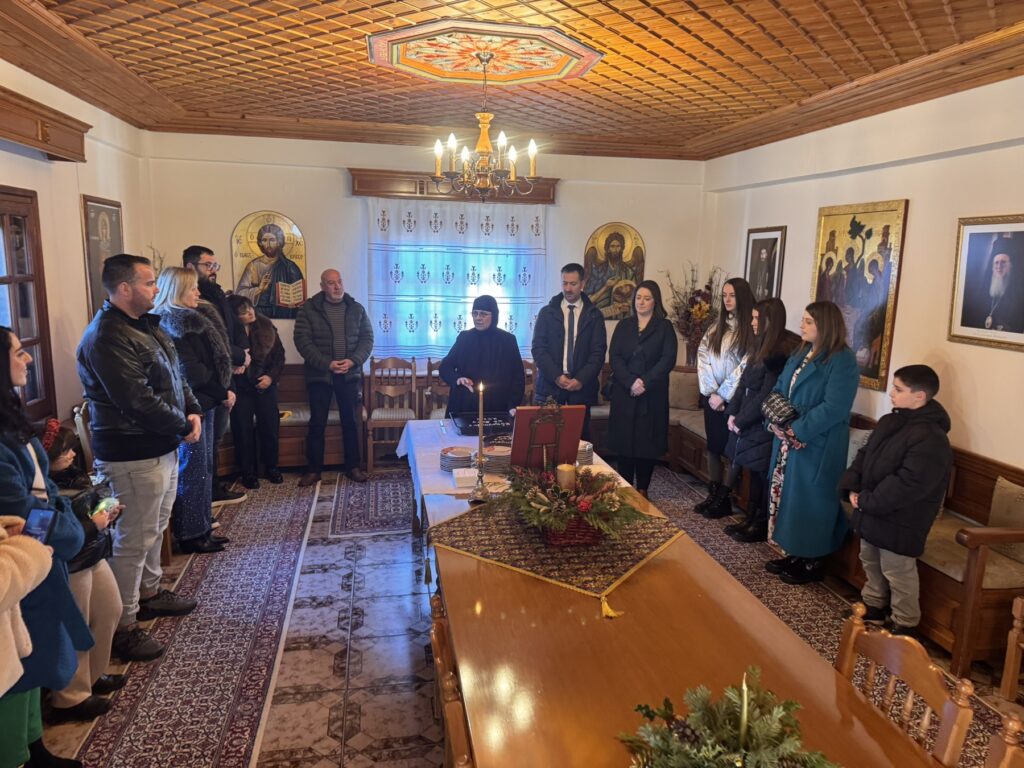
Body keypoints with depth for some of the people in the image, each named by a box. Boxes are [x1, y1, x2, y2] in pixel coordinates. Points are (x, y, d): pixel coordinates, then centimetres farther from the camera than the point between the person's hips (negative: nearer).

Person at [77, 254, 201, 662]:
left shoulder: (146, 325, 11)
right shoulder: (106, 339, -22)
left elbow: (175, 376, 15)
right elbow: (139, 401, -26)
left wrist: (193, 411, 0)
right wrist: (183, 428, -14)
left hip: (162, 445, 10)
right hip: (133, 455, -10)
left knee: (154, 529, 23)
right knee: (133, 540, 0)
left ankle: (149, 592, 41)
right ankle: (123, 627, 12)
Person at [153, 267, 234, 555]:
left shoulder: (193, 320, 14)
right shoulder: (171, 324, -14)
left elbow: (212, 360, 14)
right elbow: (191, 372, -18)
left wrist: (221, 392, 2)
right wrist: (223, 393, -10)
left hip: (203, 403, 9)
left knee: (203, 467, 14)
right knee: (192, 469, -1)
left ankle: (201, 528, 23)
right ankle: (191, 535, 9)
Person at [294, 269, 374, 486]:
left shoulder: (356, 309, 5)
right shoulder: (308, 309, -3)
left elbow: (367, 338, 2)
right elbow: (302, 341, -10)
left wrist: (353, 361, -14)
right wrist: (327, 363, -19)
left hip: (350, 375, 2)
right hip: (319, 375, -2)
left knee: (351, 422, 8)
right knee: (317, 424, 4)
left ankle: (353, 467, 20)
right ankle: (313, 470, 15)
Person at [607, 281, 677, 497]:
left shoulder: (665, 327, 4)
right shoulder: (623, 326, 11)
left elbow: (668, 359, -6)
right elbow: (614, 357, 0)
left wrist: (645, 382, -16)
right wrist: (631, 382, -14)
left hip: (652, 395, -2)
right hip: (624, 393, 2)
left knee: (647, 442, 0)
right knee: (624, 440, 2)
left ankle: (642, 490, 11)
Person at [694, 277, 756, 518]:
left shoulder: (751, 329, -8)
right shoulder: (716, 326, 10)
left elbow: (746, 367, -14)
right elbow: (703, 358, 2)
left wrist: (723, 395, -12)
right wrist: (711, 392, -9)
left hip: (734, 398, -5)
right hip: (712, 396, 6)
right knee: (713, 445, 10)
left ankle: (726, 498, 13)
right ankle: (713, 494, 19)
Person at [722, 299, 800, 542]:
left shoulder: (783, 351, -18)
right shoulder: (762, 345, 12)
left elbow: (767, 394, -19)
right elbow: (744, 382, 13)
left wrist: (741, 420, -13)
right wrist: (733, 413, 3)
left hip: (765, 425, -8)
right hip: (748, 422, 8)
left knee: (762, 474, 2)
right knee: (753, 472, 15)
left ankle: (762, 526, 15)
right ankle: (751, 519, 25)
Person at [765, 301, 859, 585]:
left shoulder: (842, 360, -15)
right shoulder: (800, 354, 11)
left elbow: (833, 408, -23)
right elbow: (778, 390, 10)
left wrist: (797, 430, -21)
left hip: (817, 448, -8)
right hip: (788, 442, 8)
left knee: (811, 502, 2)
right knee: (787, 496, 15)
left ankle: (813, 564, 18)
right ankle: (795, 554, 30)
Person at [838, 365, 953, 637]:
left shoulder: (930, 438, -24)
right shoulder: (889, 421, 4)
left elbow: (907, 484, -27)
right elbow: (864, 455, 10)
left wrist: (867, 501, -21)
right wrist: (852, 489, -4)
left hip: (900, 520, -9)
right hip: (872, 511, 9)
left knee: (897, 572, 5)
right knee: (870, 561, 23)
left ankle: (905, 624, 23)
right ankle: (874, 606, 42)